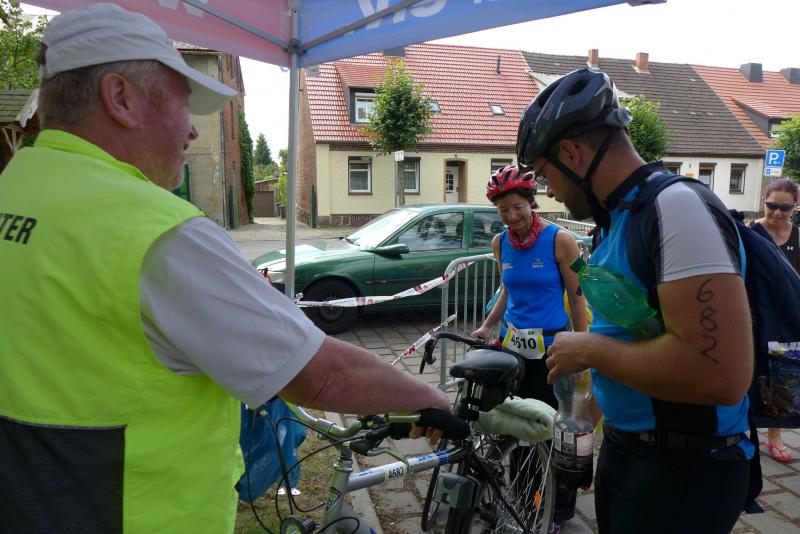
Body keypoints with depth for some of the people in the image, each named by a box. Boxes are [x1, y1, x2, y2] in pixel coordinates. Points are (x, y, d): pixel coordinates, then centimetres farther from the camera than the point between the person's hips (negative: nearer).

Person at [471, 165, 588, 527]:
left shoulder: (559, 240, -11)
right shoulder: (500, 243, 3)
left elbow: (577, 298, -7)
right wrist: (486, 326, 5)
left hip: (551, 347, -4)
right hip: (512, 344, 5)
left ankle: (562, 503, 25)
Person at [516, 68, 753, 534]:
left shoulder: (677, 207, -23)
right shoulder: (619, 218, 6)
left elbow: (721, 372, -32)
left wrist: (589, 349, -21)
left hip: (684, 470, -8)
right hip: (622, 447, 9)